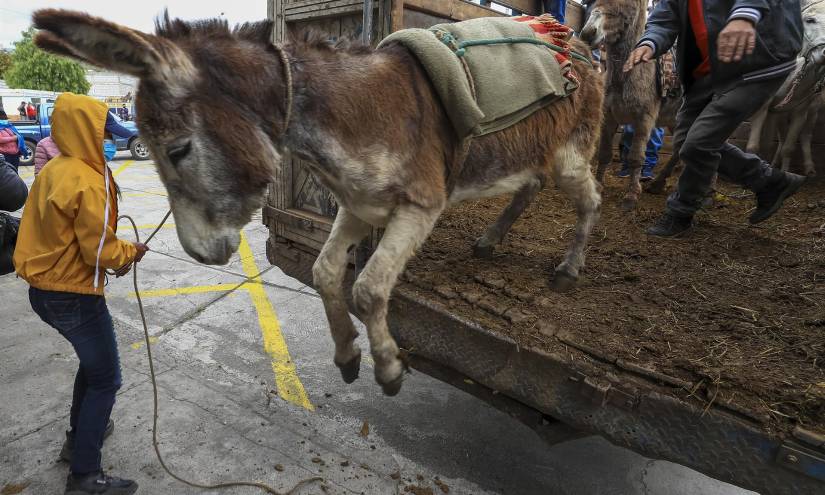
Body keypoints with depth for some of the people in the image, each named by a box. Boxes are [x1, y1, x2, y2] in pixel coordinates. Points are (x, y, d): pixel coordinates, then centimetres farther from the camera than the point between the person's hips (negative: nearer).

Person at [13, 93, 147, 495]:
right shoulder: (88, 182, -22)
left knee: (93, 361, 27)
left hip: (45, 289, 10)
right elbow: (100, 252, -22)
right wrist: (130, 252, -2)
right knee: (106, 379, 3)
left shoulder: (55, 170, 8)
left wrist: (116, 253, 8)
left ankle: (79, 435, 42)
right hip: (74, 297, -10)